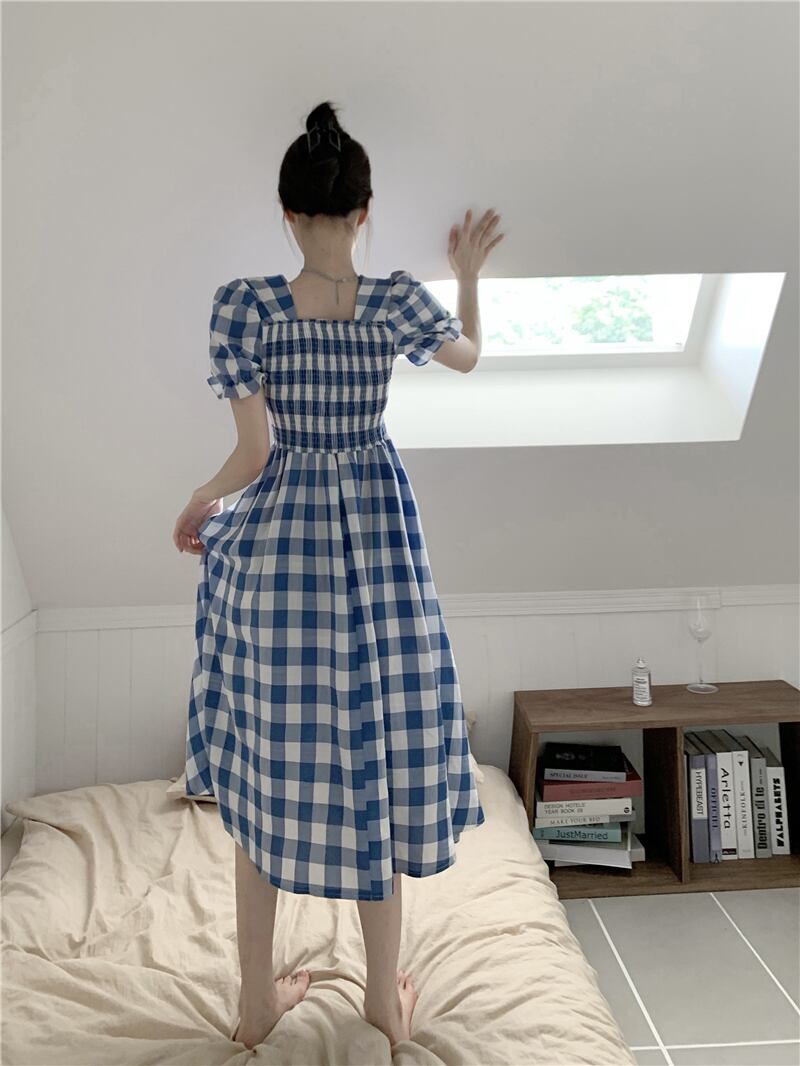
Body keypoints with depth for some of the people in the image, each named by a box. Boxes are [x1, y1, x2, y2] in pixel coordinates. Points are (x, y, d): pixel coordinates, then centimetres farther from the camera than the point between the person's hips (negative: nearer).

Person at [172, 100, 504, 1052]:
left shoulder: (242, 305, -11)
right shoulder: (397, 302, -6)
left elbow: (253, 454, -12)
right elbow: (469, 355, 15)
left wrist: (199, 502, 8)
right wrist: (468, 276, 31)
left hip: (269, 546, 0)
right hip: (376, 541, 1)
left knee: (264, 770, 14)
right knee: (377, 758, 14)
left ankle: (258, 1000, 30)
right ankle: (386, 994, 31)